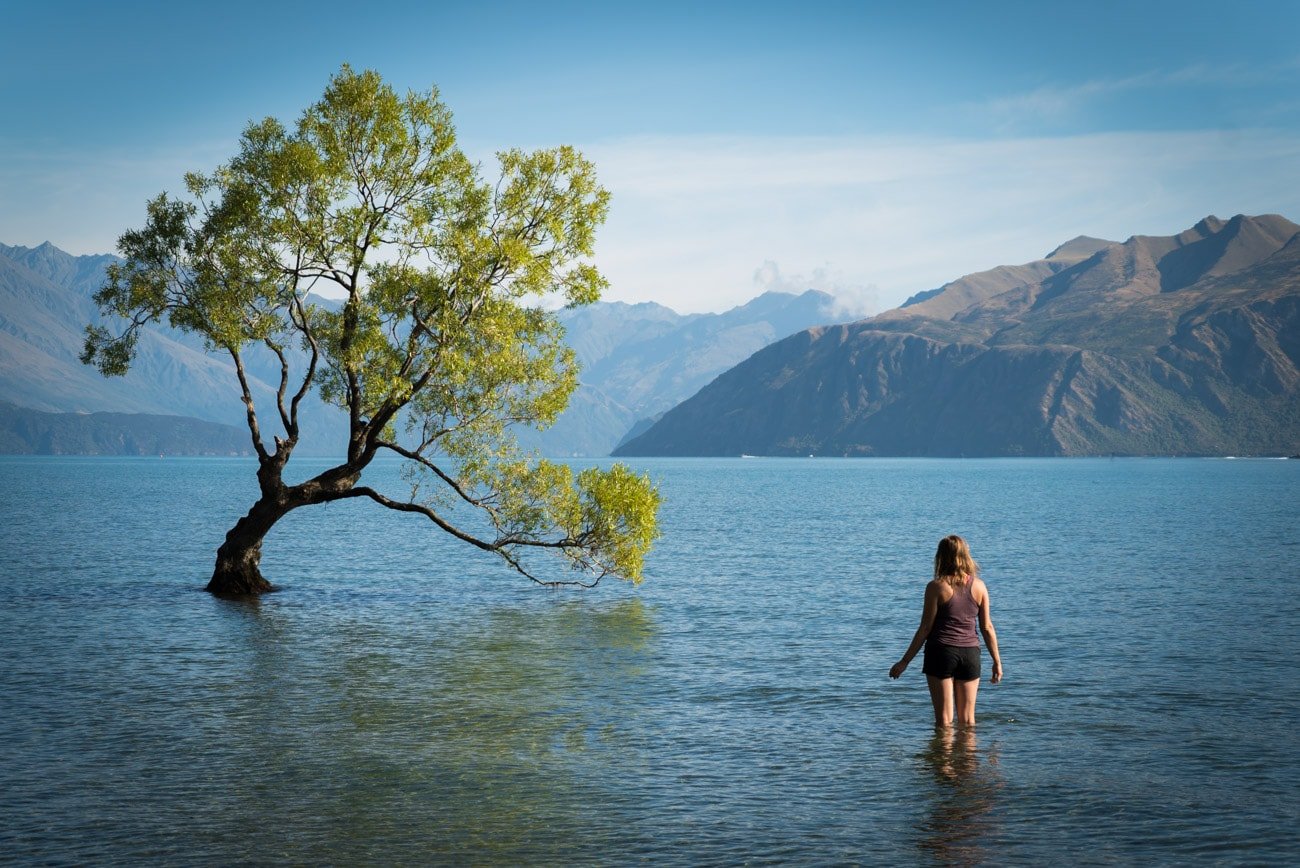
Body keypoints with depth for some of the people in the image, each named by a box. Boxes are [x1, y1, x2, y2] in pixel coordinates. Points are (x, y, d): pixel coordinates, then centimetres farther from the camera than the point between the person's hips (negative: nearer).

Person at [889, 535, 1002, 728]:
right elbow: (987, 628, 5)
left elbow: (925, 629, -8)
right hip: (970, 653, 3)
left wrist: (904, 662, -2)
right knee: (967, 720, 13)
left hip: (941, 652, -3)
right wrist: (997, 661, 15)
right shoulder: (979, 586, 1)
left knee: (944, 719, 4)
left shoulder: (936, 587, -9)